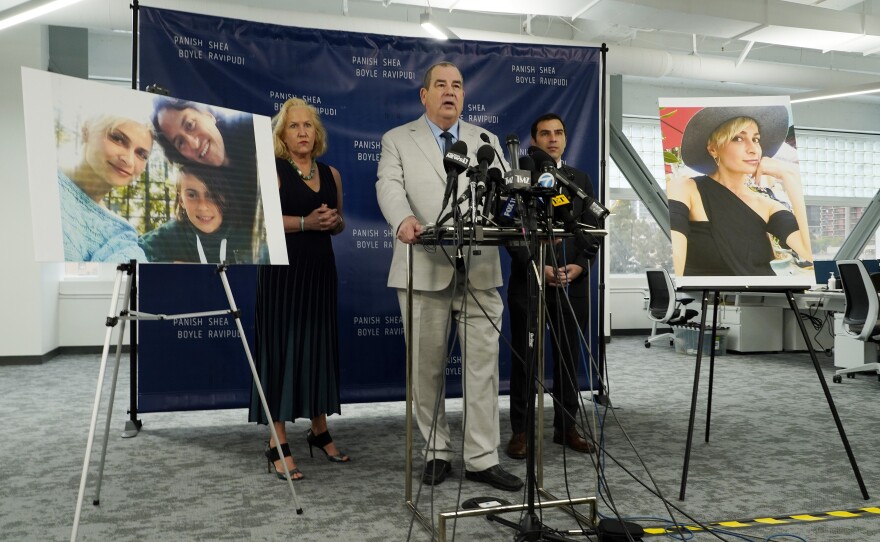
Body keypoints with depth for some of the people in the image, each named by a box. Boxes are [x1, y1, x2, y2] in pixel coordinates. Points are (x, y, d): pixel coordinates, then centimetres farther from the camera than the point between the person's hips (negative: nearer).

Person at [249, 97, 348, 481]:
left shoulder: (331, 173, 12)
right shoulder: (272, 170, -4)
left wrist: (334, 222, -2)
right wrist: (305, 222, -20)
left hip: (319, 270, 6)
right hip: (282, 271, -5)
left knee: (319, 347, 11)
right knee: (281, 348, -2)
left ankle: (319, 430, 26)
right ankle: (278, 444, 5)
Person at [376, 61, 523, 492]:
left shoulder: (486, 141, 17)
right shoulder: (398, 140, 9)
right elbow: (390, 186, -8)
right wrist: (403, 219, -30)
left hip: (480, 269, 2)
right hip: (425, 268, -1)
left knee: (483, 364, 1)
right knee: (426, 368, 7)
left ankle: (482, 458, 11)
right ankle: (436, 452, 22)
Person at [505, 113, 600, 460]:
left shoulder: (580, 180, 13)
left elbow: (591, 230, 9)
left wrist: (580, 265, -7)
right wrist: (538, 268, -13)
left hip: (573, 283, 3)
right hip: (528, 283, -3)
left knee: (569, 358, 8)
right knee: (524, 359, 3)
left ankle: (566, 427, 20)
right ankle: (520, 431, 12)